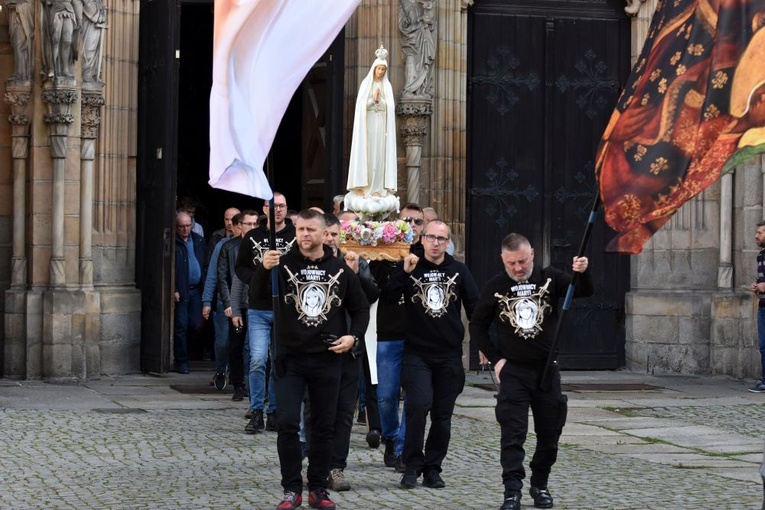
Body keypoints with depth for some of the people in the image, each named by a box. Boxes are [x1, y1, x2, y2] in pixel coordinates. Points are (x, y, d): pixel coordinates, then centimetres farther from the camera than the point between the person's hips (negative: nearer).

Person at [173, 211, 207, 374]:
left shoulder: (199, 241, 12)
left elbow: (205, 265, 14)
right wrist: (173, 290, -12)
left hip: (196, 289, 4)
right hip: (180, 291, -4)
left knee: (195, 324, 3)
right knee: (181, 326, -1)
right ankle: (181, 361, 5)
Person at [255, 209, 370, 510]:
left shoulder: (340, 270, 3)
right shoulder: (283, 265, -2)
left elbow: (361, 308, 13)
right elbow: (258, 294, -16)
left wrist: (353, 336, -4)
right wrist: (263, 269, -35)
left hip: (328, 360, 2)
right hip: (291, 358, -2)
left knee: (323, 428, 7)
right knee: (287, 424, -9)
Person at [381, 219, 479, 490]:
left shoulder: (459, 270, 5)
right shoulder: (409, 267, 2)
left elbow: (474, 307, 8)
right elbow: (386, 298, -7)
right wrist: (403, 272, -20)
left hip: (450, 355, 2)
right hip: (416, 353, -2)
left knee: (442, 415, 5)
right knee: (419, 404, -18)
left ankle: (432, 468, 19)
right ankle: (412, 466, -4)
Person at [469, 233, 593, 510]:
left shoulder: (550, 278, -1)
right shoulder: (495, 286, -2)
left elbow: (584, 292, -9)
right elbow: (477, 325, 6)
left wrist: (582, 273, -31)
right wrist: (495, 358, -2)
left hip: (547, 368, 2)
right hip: (513, 370, -2)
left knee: (550, 432, 8)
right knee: (513, 433, -9)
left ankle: (540, 485, 24)